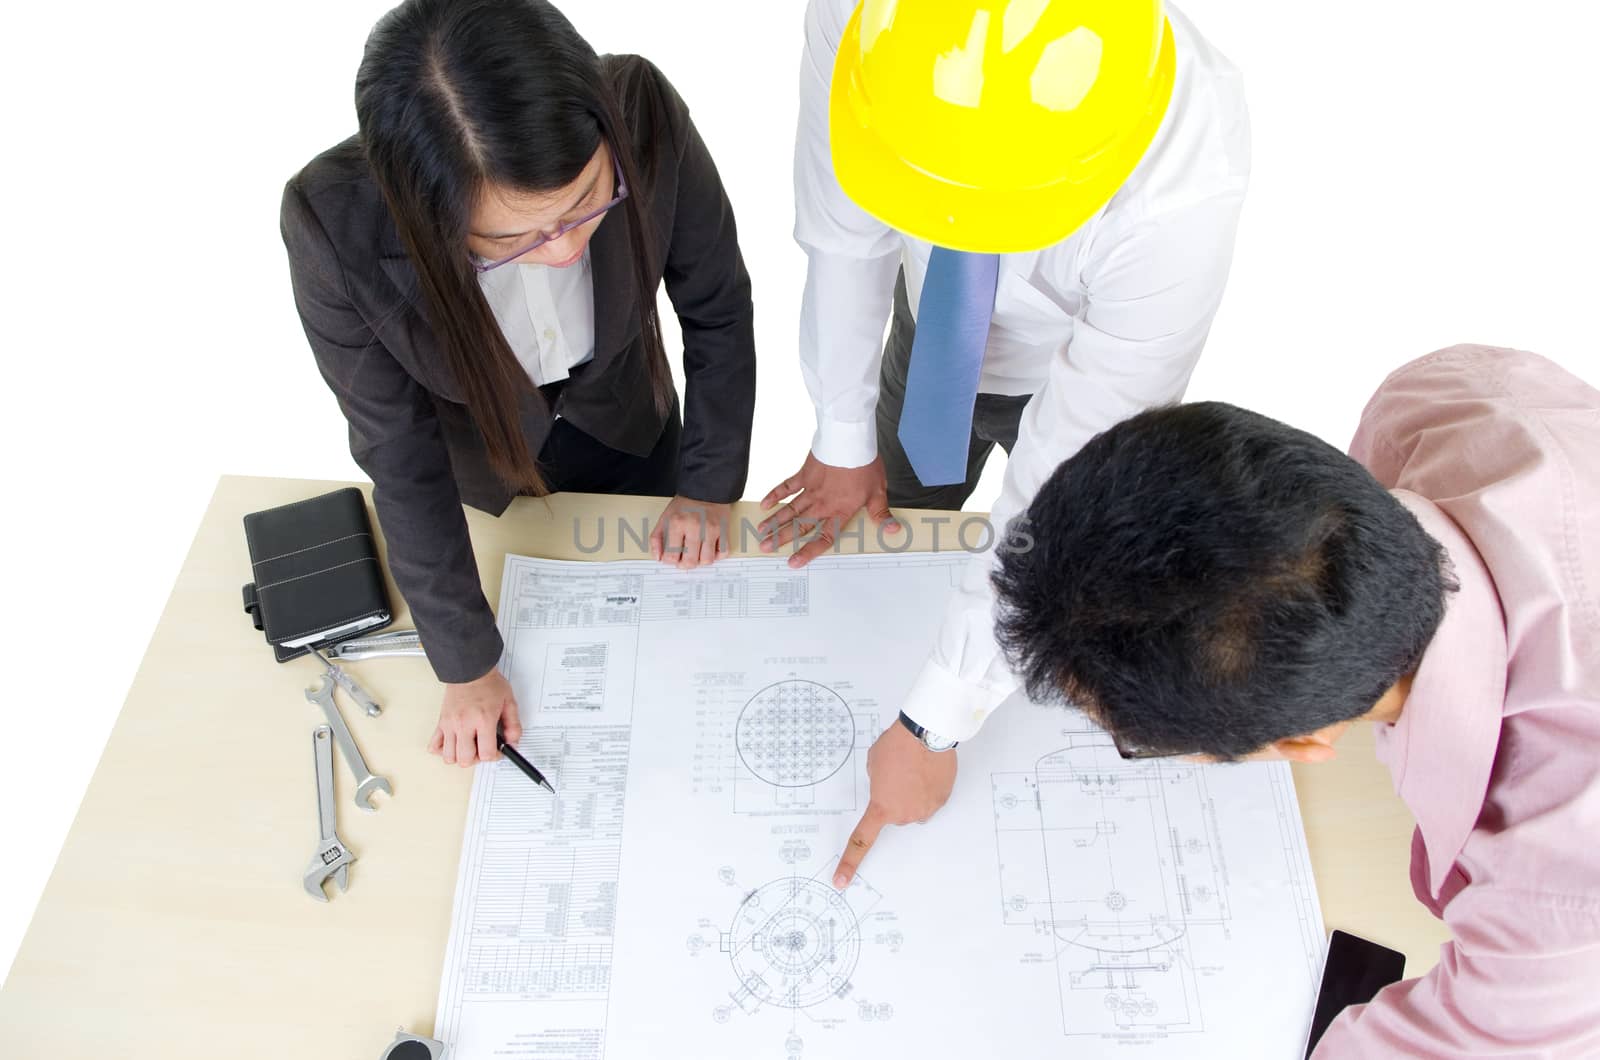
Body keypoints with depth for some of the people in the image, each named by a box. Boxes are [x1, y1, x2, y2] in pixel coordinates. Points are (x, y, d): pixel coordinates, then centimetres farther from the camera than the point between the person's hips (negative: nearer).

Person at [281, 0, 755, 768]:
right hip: (481, 460, -1)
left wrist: (709, 482, -9)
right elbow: (399, 455, -24)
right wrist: (465, 663, -16)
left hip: (626, 425, 1)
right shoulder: (333, 224, -38)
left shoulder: (643, 114, -36)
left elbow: (717, 305, -17)